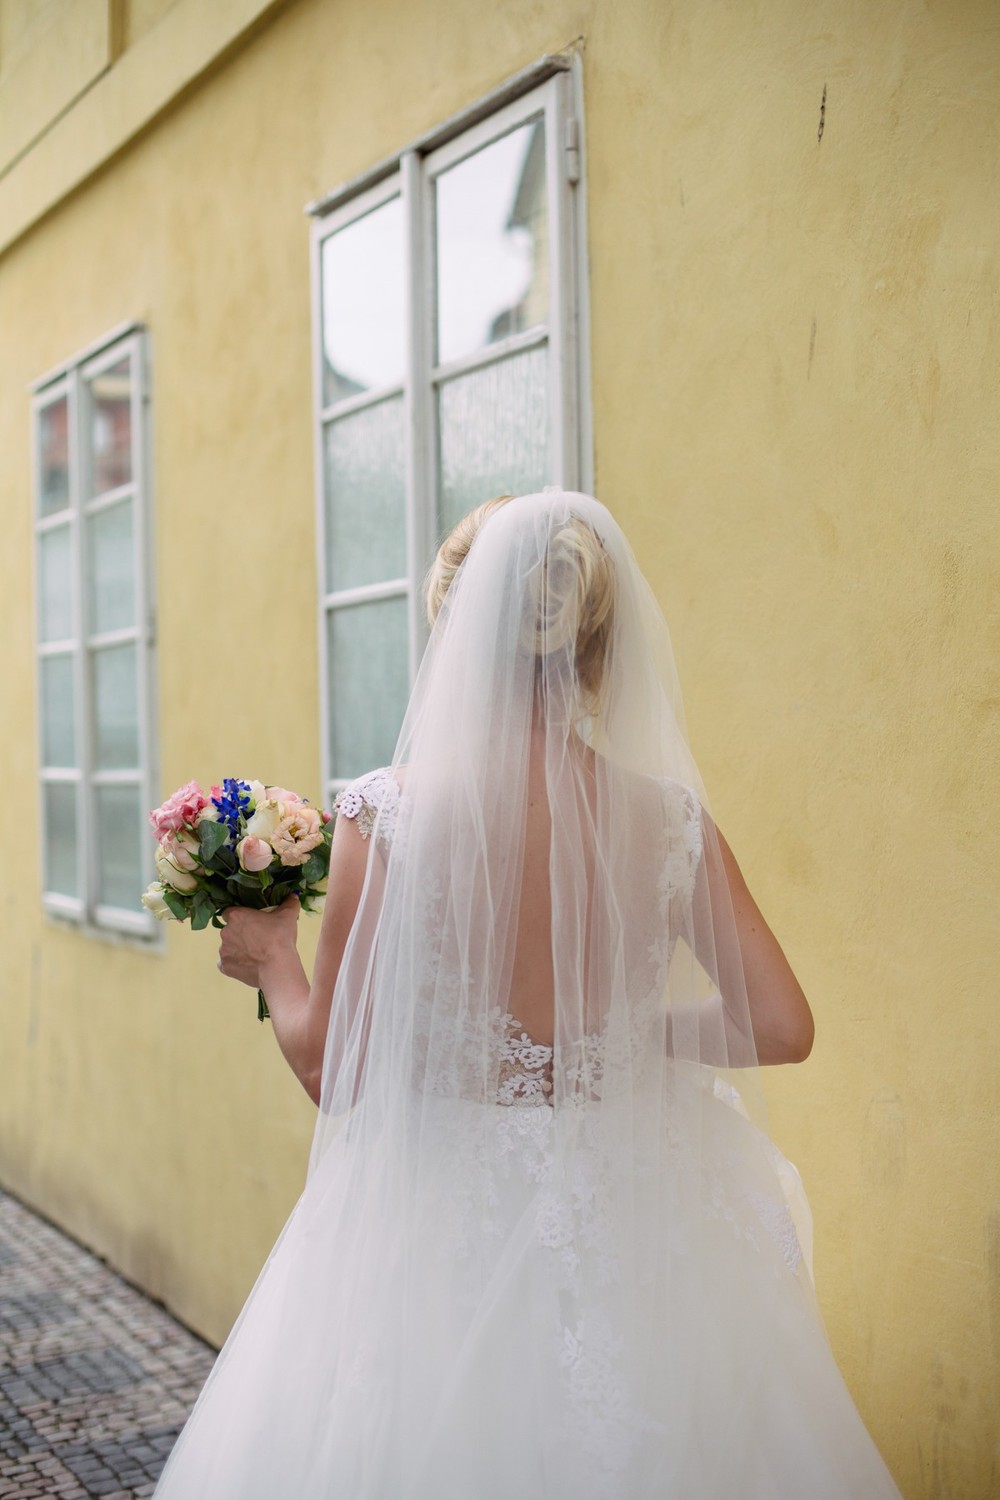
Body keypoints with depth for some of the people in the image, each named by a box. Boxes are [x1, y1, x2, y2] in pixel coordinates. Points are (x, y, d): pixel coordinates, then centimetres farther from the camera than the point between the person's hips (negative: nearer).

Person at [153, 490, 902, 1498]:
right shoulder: (671, 822, -9)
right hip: (626, 1228, 2)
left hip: (440, 1235, -2)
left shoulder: (387, 815, -16)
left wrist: (272, 961, 9)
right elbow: (782, 1027, -5)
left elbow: (332, 1069, -10)